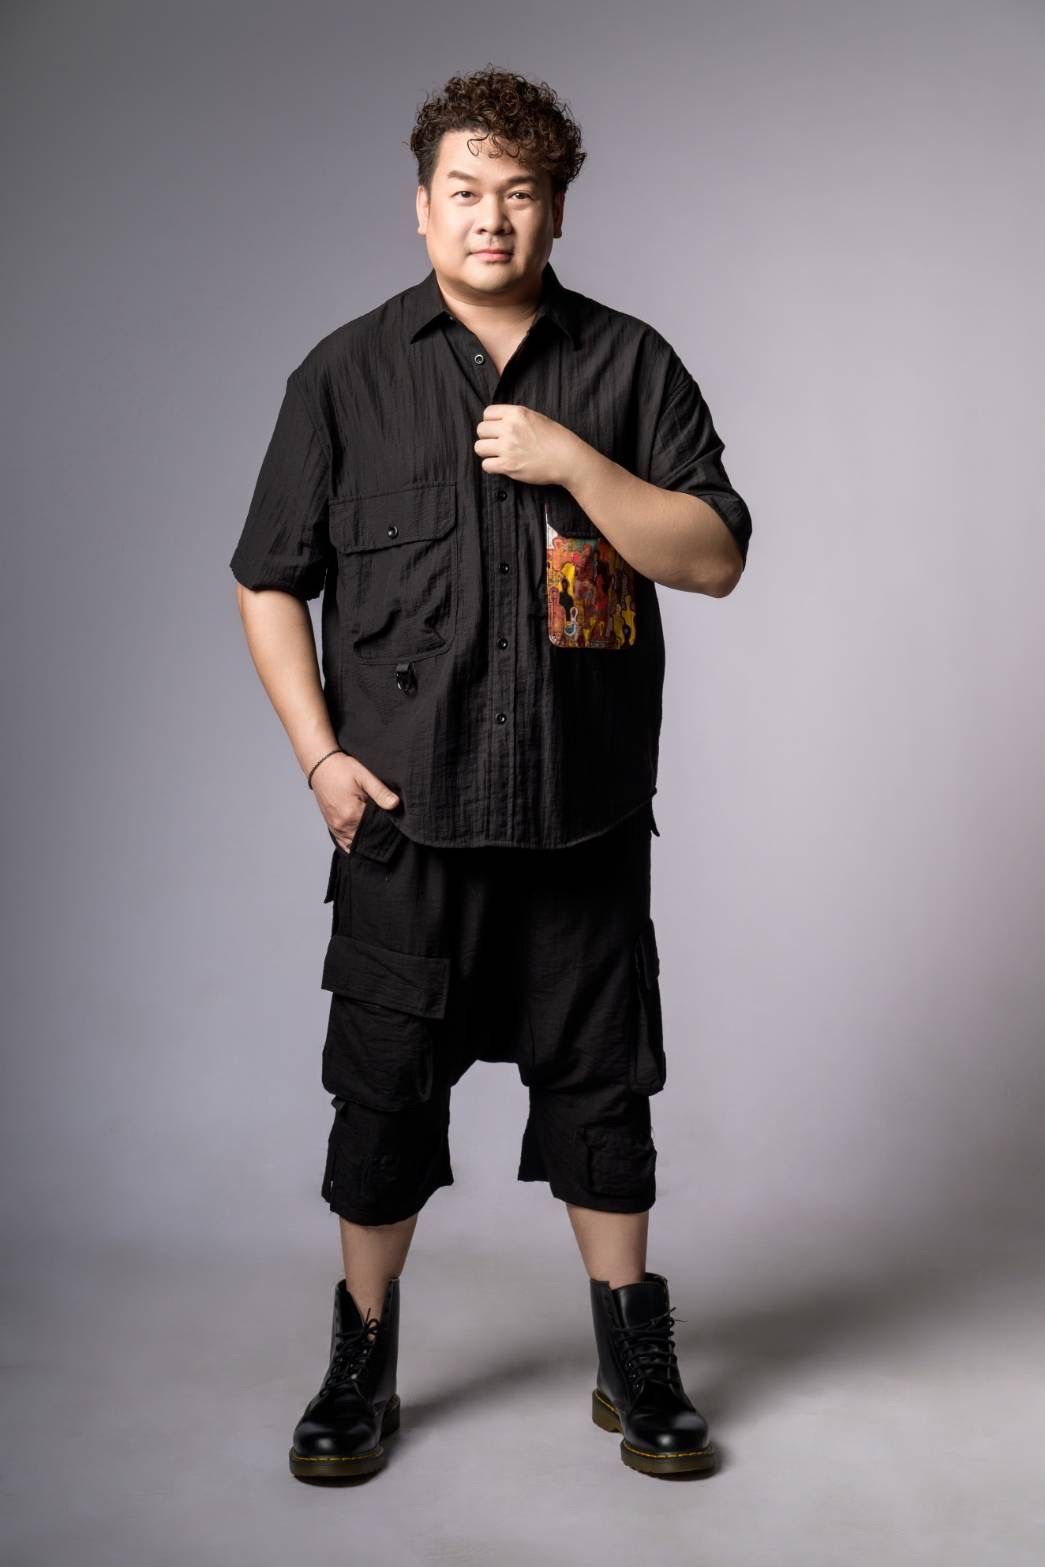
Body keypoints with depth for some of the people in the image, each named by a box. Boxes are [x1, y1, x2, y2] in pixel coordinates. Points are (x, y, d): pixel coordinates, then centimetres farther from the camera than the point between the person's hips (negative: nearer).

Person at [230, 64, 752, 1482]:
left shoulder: (629, 366, 4)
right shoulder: (347, 373, 3)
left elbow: (715, 557, -3)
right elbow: (270, 581, 5)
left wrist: (573, 462, -15)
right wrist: (321, 754, -5)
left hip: (587, 817, 1)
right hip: (404, 815, 0)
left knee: (600, 1086, 11)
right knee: (384, 1090, 9)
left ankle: (637, 1362, 29)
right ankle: (362, 1359, 29)